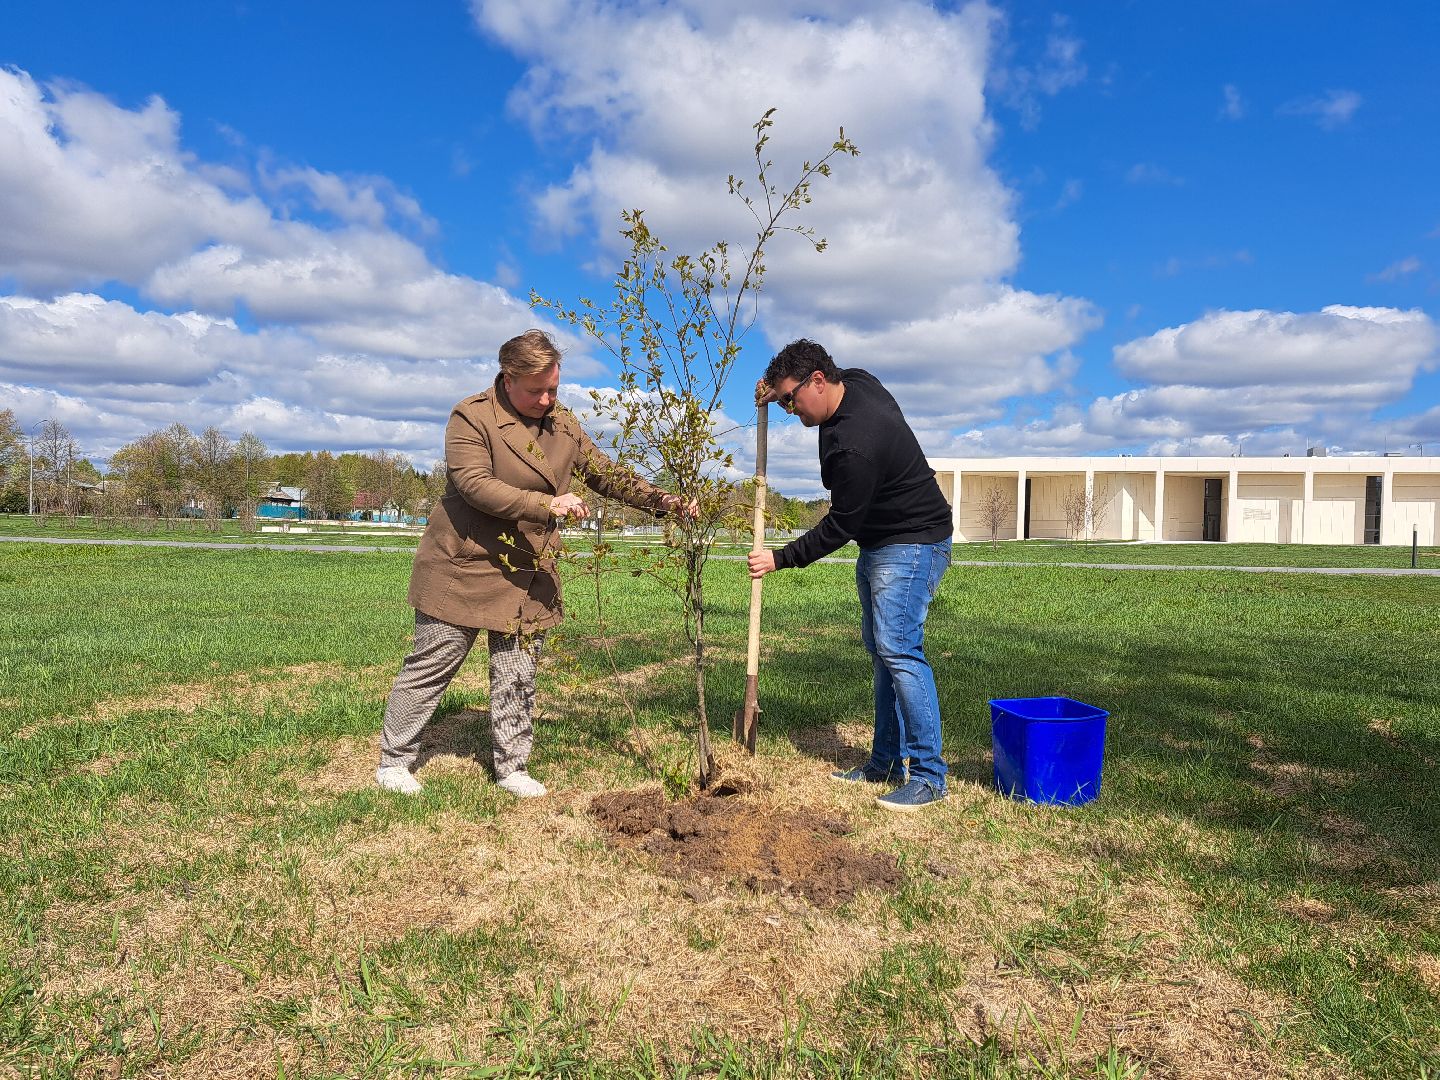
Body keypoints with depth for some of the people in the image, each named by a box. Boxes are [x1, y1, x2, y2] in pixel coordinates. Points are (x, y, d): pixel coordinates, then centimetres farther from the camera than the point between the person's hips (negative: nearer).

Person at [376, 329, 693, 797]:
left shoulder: (564, 424, 8)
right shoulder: (471, 417, -10)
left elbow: (607, 475, 10)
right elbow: (474, 483, -22)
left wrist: (661, 501, -4)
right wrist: (547, 504, -30)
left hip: (529, 576, 5)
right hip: (465, 566, -5)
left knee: (518, 676, 9)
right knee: (431, 666, 6)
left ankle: (512, 767, 23)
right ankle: (394, 760, 22)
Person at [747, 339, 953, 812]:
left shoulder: (854, 446, -30)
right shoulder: (854, 380, -1)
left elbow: (840, 526, -22)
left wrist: (781, 559, -13)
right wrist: (779, 388, 6)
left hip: (912, 546, -11)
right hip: (878, 542, 11)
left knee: (897, 649, -16)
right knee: (880, 649, 10)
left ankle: (928, 776, -9)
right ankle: (887, 762, 16)